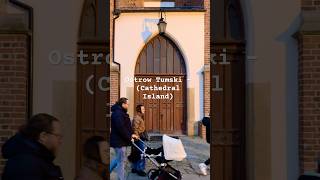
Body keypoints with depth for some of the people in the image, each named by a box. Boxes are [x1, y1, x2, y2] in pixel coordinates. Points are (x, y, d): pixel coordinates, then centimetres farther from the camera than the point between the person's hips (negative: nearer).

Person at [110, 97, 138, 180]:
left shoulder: (120, 112, 15)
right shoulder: (117, 113, -19)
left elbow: (125, 127, 17)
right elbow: (121, 128, -25)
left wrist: (131, 135, 6)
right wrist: (129, 137, -17)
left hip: (119, 139, 11)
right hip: (119, 140, -11)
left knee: (118, 159, 21)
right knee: (121, 160, -1)